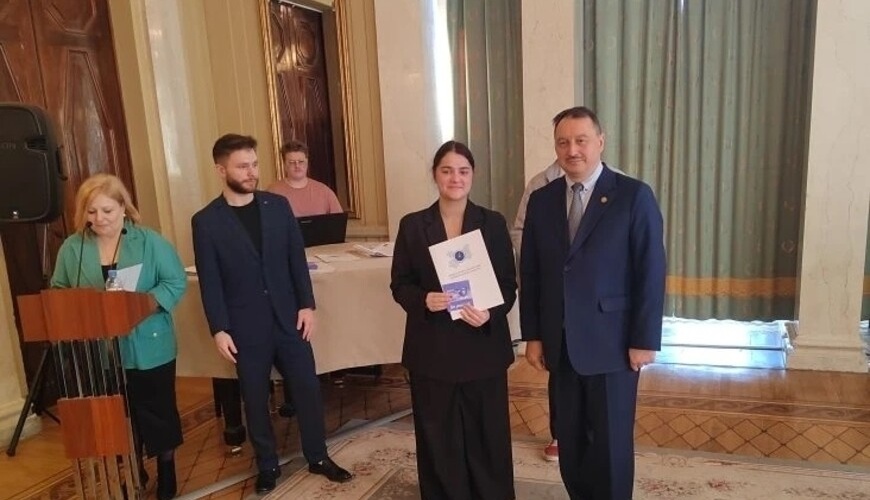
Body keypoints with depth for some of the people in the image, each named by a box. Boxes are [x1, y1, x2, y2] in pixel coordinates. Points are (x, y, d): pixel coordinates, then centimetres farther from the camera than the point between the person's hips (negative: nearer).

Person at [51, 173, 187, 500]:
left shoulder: (149, 242, -7)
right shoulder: (72, 248, 2)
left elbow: (176, 283, -9)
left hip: (148, 349, -2)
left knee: (158, 412, 11)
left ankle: (166, 473, 32)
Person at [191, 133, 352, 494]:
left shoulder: (278, 206, 2)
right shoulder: (206, 221, -5)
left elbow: (297, 258, 4)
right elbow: (209, 282, -4)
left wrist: (307, 305, 0)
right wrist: (219, 330, -7)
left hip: (288, 318, 2)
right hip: (246, 327, -2)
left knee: (308, 388, 8)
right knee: (255, 400, 11)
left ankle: (318, 457, 28)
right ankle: (267, 466, 30)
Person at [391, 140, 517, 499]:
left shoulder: (493, 223, 1)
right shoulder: (412, 225, 1)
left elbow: (509, 283, 2)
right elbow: (399, 284, 3)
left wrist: (491, 314, -17)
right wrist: (424, 300, -18)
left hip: (483, 347, 0)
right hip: (432, 349, 0)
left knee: (487, 436, 9)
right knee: (439, 439, 9)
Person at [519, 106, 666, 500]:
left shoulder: (634, 196, -7)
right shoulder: (542, 200, 5)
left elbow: (651, 273, -8)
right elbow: (530, 273, 7)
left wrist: (644, 340, -10)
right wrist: (533, 335, 4)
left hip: (612, 342, -4)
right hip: (560, 344, 4)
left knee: (611, 443, 10)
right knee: (569, 441, 14)